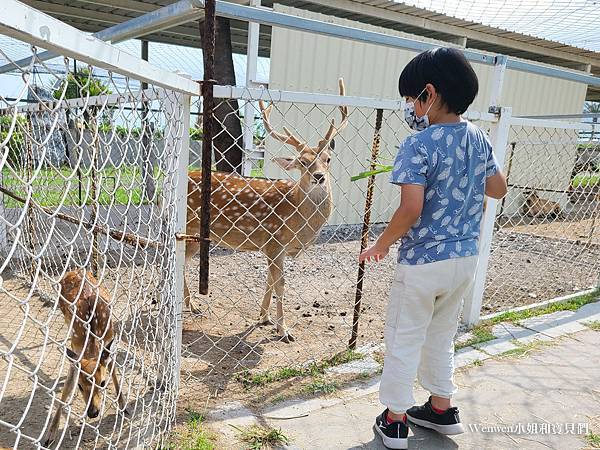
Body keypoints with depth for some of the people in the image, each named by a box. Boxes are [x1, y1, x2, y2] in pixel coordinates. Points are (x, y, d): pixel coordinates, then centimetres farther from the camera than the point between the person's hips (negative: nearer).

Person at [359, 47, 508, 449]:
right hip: (465, 257, 7)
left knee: (404, 340, 10)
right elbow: (499, 189, 14)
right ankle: (442, 410, 38)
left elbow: (411, 210, -26)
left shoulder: (419, 145, -19)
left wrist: (379, 246, -12)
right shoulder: (479, 138, 2)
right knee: (441, 336, 23)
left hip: (424, 261, -7)